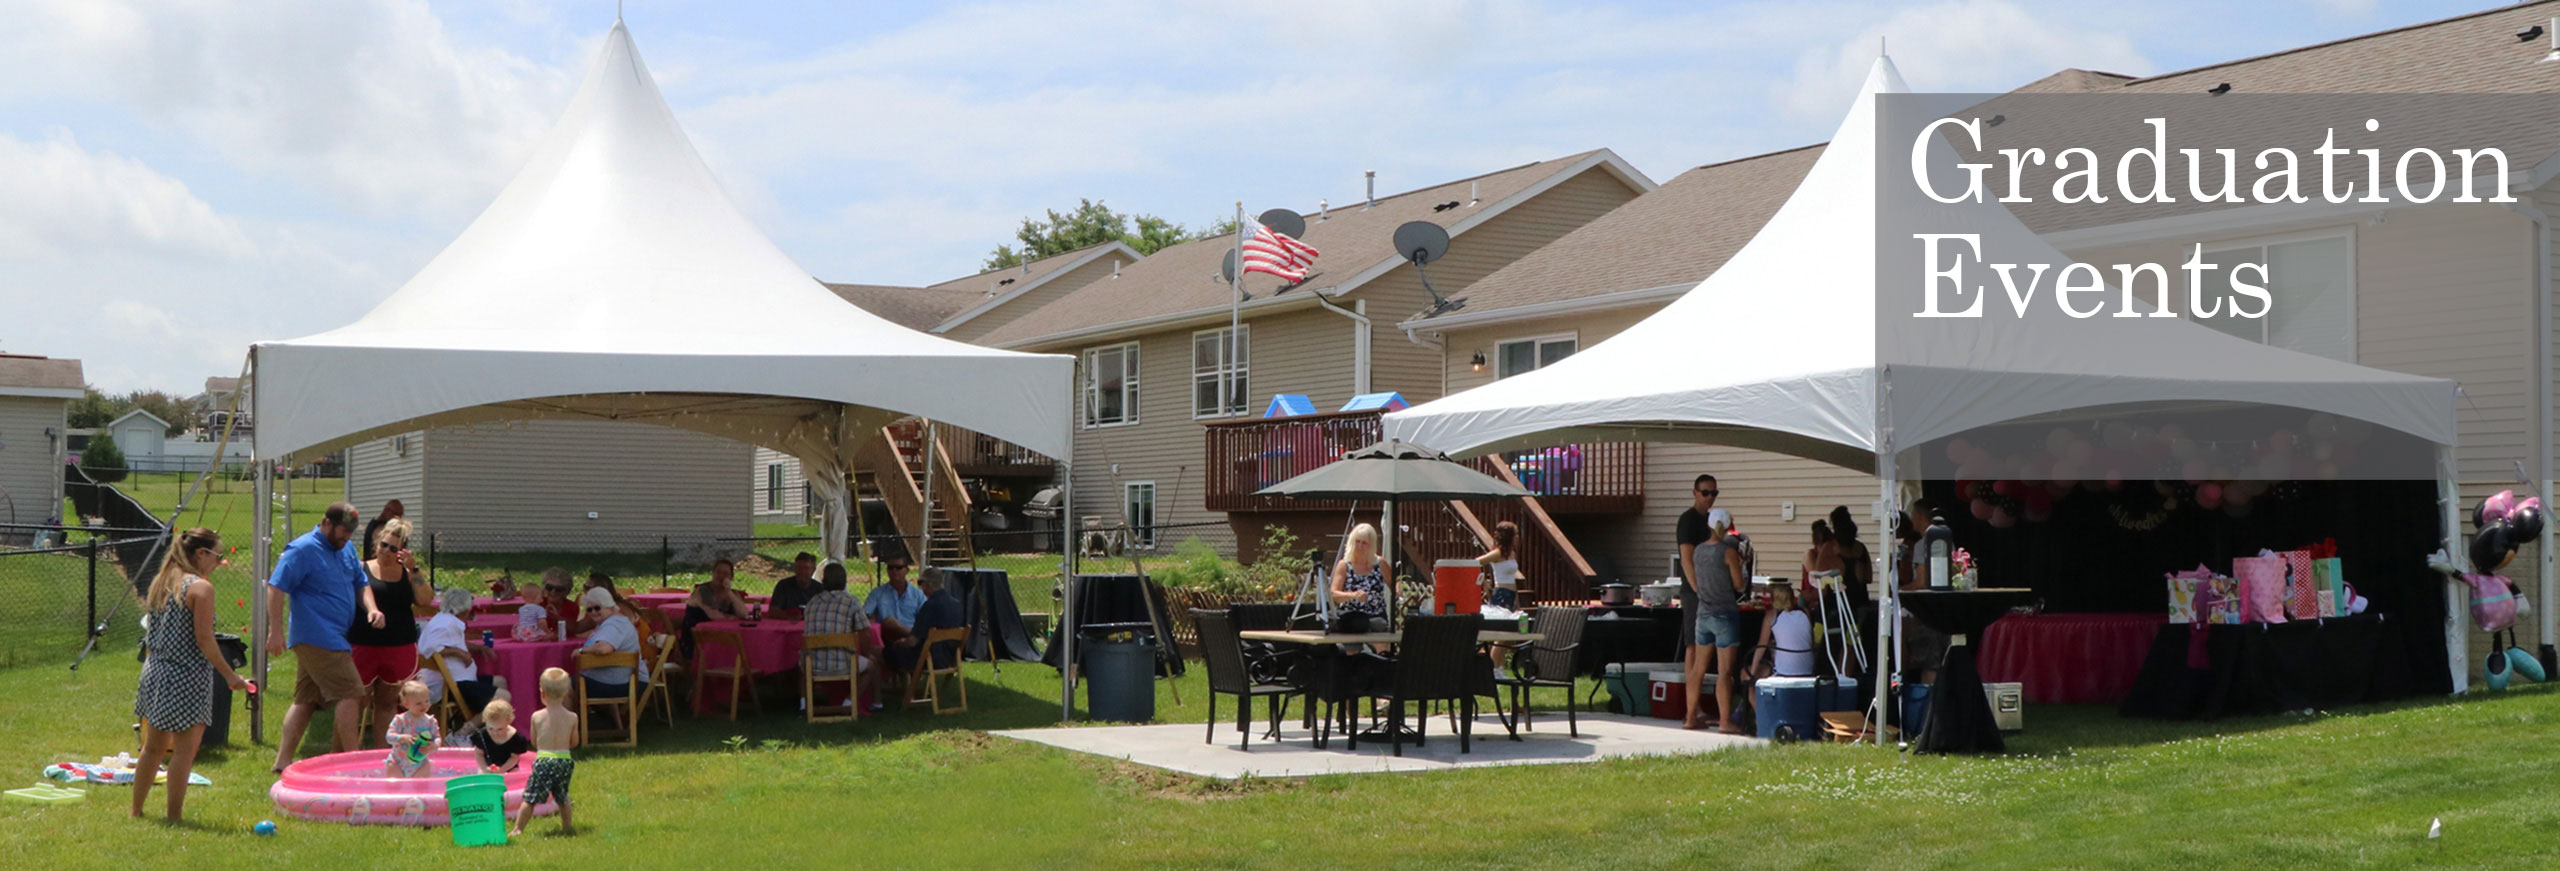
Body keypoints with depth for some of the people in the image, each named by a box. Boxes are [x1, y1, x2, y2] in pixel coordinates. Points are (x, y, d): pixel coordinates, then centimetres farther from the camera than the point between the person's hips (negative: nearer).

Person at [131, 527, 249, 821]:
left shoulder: (161, 582, 11)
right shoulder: (200, 588, -13)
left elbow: (150, 636, 15)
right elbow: (203, 639, -17)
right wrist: (229, 675, -11)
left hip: (154, 673, 8)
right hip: (186, 678, -8)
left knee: (153, 747, 19)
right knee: (185, 750, -1)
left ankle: (136, 810, 26)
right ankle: (174, 816, 0)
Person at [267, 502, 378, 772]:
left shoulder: (346, 549, 16)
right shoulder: (302, 550, -12)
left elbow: (361, 583, 24)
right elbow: (276, 588, -16)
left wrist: (371, 608, 3)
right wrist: (275, 630, -22)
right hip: (318, 638, -10)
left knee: (306, 700, 10)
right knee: (350, 694, -12)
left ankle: (283, 760, 14)